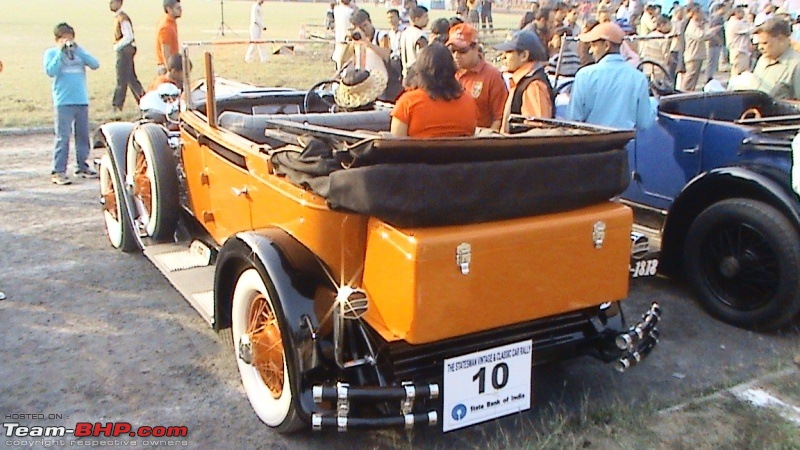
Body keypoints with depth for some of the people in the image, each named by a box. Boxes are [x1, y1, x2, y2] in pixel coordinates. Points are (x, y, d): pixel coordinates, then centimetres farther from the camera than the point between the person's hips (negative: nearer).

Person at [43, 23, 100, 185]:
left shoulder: (78, 51, 13)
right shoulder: (51, 53, 5)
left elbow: (95, 65, -2)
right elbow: (50, 71, -12)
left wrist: (77, 50, -7)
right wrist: (61, 52, -10)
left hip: (82, 100, 4)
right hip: (63, 102, -4)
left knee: (83, 135, 11)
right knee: (63, 137, -8)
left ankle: (82, 166, 23)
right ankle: (58, 171, -5)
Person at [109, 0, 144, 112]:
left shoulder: (122, 18, -15)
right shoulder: (118, 17, 14)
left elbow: (128, 37, -21)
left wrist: (117, 46, -14)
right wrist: (117, 46, 10)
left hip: (125, 50, -10)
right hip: (123, 51, 10)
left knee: (122, 79, -5)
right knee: (131, 78, 13)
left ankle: (117, 106, -1)